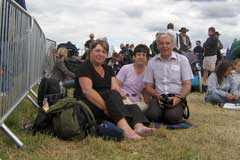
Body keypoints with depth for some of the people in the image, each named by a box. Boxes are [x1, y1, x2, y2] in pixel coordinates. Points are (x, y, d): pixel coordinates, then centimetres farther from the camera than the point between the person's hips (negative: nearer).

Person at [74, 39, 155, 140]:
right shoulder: (85, 67, -2)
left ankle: (139, 126, -51)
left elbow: (116, 89, 3)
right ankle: (125, 127, -58)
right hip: (86, 106, -7)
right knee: (112, 95, -32)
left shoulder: (108, 69, 18)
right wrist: (106, 107, -27)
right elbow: (87, 90, -17)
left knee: (133, 108, -16)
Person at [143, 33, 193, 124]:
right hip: (158, 97, 2)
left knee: (171, 117, -31)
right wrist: (157, 95, -9)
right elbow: (148, 86, 12)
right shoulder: (152, 62, 10)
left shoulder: (182, 60, 5)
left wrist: (179, 98, -17)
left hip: (177, 97, -1)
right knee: (151, 115, -29)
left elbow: (187, 84, 1)